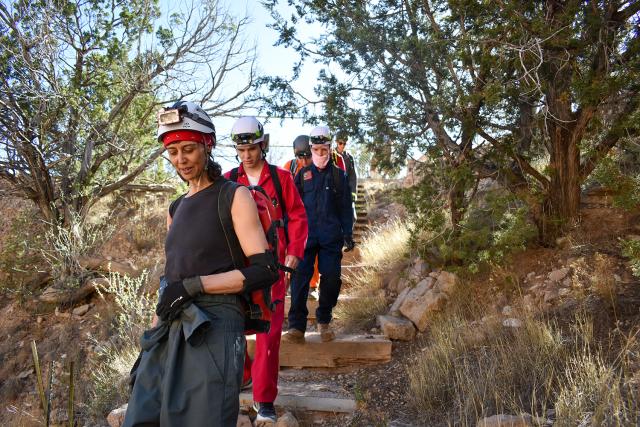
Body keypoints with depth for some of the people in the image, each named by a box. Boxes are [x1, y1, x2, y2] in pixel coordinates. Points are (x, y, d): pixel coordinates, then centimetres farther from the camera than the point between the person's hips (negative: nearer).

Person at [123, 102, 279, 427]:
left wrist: (195, 284, -15)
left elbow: (264, 271, -11)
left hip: (214, 330, -6)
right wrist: (150, 342, 17)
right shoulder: (176, 209, 17)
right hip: (169, 333, 7)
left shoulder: (234, 197, -3)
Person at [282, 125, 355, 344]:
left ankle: (324, 321, 19)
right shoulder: (303, 174, 10)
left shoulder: (338, 175, 9)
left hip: (331, 236, 0)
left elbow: (345, 207, 9)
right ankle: (297, 327, -9)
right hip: (305, 234, 0)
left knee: (331, 278, -3)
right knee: (300, 277, -11)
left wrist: (348, 233, 3)